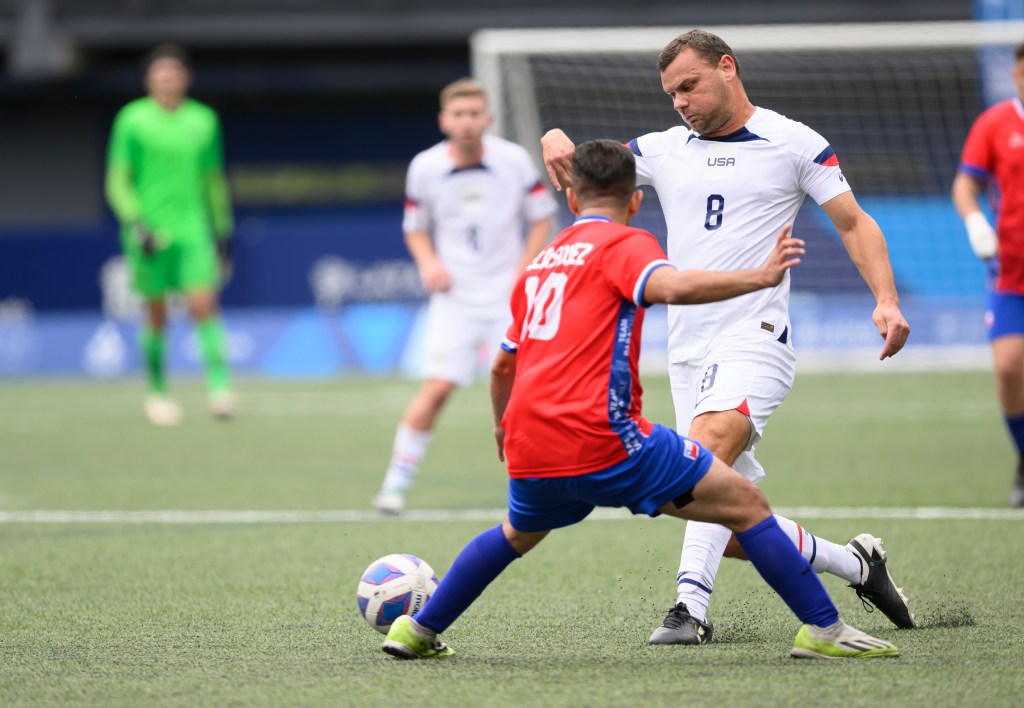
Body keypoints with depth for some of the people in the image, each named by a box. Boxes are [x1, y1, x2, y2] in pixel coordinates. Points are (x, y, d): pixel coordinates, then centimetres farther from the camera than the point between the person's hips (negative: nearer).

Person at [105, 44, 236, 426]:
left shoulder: (203, 120, 9)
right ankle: (157, 392, 15)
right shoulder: (132, 119, 0)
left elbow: (214, 180, 17)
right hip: (150, 232, -1)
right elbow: (118, 181, 0)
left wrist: (223, 232, 16)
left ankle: (219, 385, -15)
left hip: (194, 229, 1)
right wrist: (136, 224, -13)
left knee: (204, 305, -13)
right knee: (156, 316, 3)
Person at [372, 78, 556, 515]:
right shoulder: (425, 168, -3)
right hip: (455, 296, 0)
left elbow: (541, 217, 6)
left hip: (508, 294, 0)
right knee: (437, 387, -12)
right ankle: (396, 482, -5)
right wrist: (429, 263, -8)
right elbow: (415, 228, 11)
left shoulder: (514, 161, -4)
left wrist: (524, 270, -6)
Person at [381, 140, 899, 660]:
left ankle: (418, 630, 39)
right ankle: (824, 630, -7)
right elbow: (670, 286, -21)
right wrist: (760, 277, -17)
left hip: (530, 452, 7)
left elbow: (502, 366, 34)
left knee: (519, 534, 37)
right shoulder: (623, 244, 3)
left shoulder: (542, 261, 24)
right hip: (601, 439, -7)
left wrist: (503, 425, 52)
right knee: (745, 503, 0)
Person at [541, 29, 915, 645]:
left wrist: (887, 300, -10)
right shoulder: (664, 150, 15)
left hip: (755, 337, -6)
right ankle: (855, 563, 24)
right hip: (688, 352, 6)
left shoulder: (794, 143, 4)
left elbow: (854, 223, 4)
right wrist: (557, 141, -9)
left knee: (709, 443, -33)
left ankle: (691, 607, -42)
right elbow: (581, 172, 15)